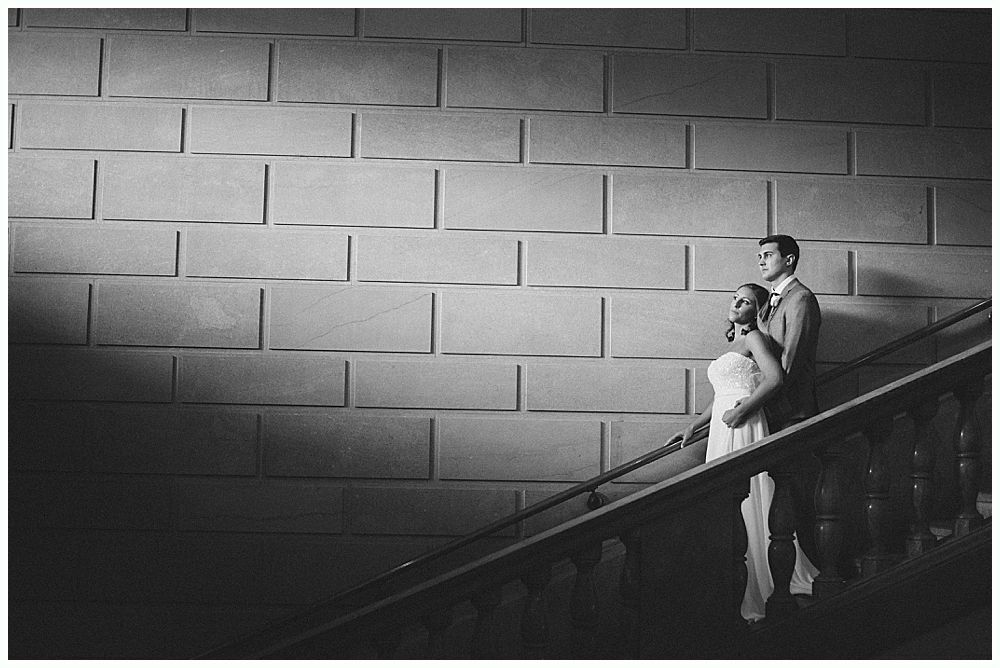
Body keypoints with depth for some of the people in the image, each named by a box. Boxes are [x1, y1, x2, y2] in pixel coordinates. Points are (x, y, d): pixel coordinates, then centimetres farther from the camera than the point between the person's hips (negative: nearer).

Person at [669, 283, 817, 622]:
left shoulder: (754, 338, -3)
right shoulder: (732, 344, 22)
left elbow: (775, 377, -18)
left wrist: (743, 409, -20)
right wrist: (693, 427, 24)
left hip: (744, 430, -9)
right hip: (722, 434, 9)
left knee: (748, 510, -8)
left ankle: (756, 598, -3)